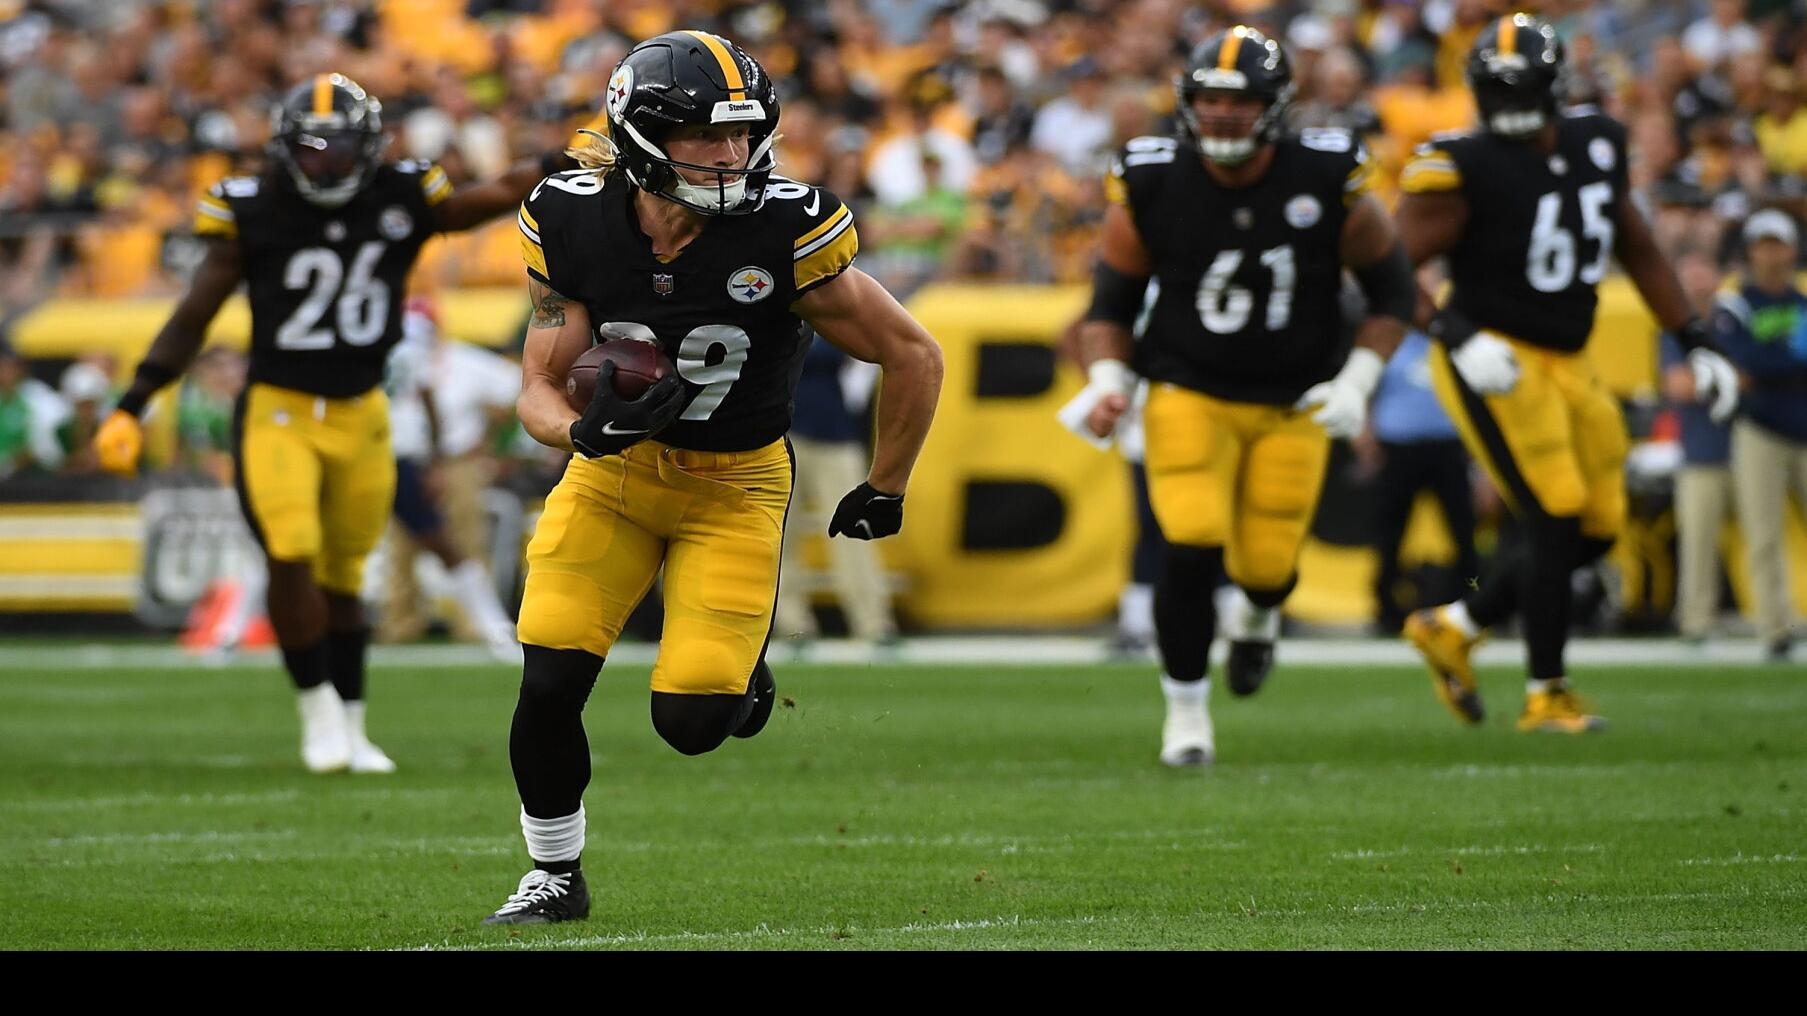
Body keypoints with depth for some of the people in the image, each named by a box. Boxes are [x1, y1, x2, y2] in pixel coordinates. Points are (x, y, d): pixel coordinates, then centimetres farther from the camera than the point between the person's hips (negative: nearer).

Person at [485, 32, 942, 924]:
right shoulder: (573, 224, -16)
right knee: (547, 689, -10)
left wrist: (885, 490, 0)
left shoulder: (785, 231, -24)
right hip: (614, 474, 2)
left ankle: (741, 655, 26)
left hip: (734, 486, -2)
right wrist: (583, 431, -31)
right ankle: (554, 876, 15)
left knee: (691, 720, -12)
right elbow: (538, 387, -8)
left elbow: (912, 357, -10)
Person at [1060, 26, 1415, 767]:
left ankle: (1256, 615, 41)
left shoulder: (1330, 183, -11)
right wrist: (1106, 382, -15)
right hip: (1189, 394, -1)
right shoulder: (1150, 186, -10)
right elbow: (1111, 303, 1)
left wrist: (1356, 382, -9)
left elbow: (1392, 291, 1)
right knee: (1192, 552, -18)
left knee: (1267, 565, 1)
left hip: (1294, 405, 1)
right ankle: (1185, 711, 2)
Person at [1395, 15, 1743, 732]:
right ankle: (1546, 694, -1)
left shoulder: (1595, 145, 5)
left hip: (1565, 366, 7)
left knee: (1596, 531, 6)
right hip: (1493, 361, -7)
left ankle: (1454, 629, 21)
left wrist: (1695, 345, 14)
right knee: (1557, 520, -13)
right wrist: (1456, 335, -29)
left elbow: (1636, 249, 17)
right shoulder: (1463, 168, -15)